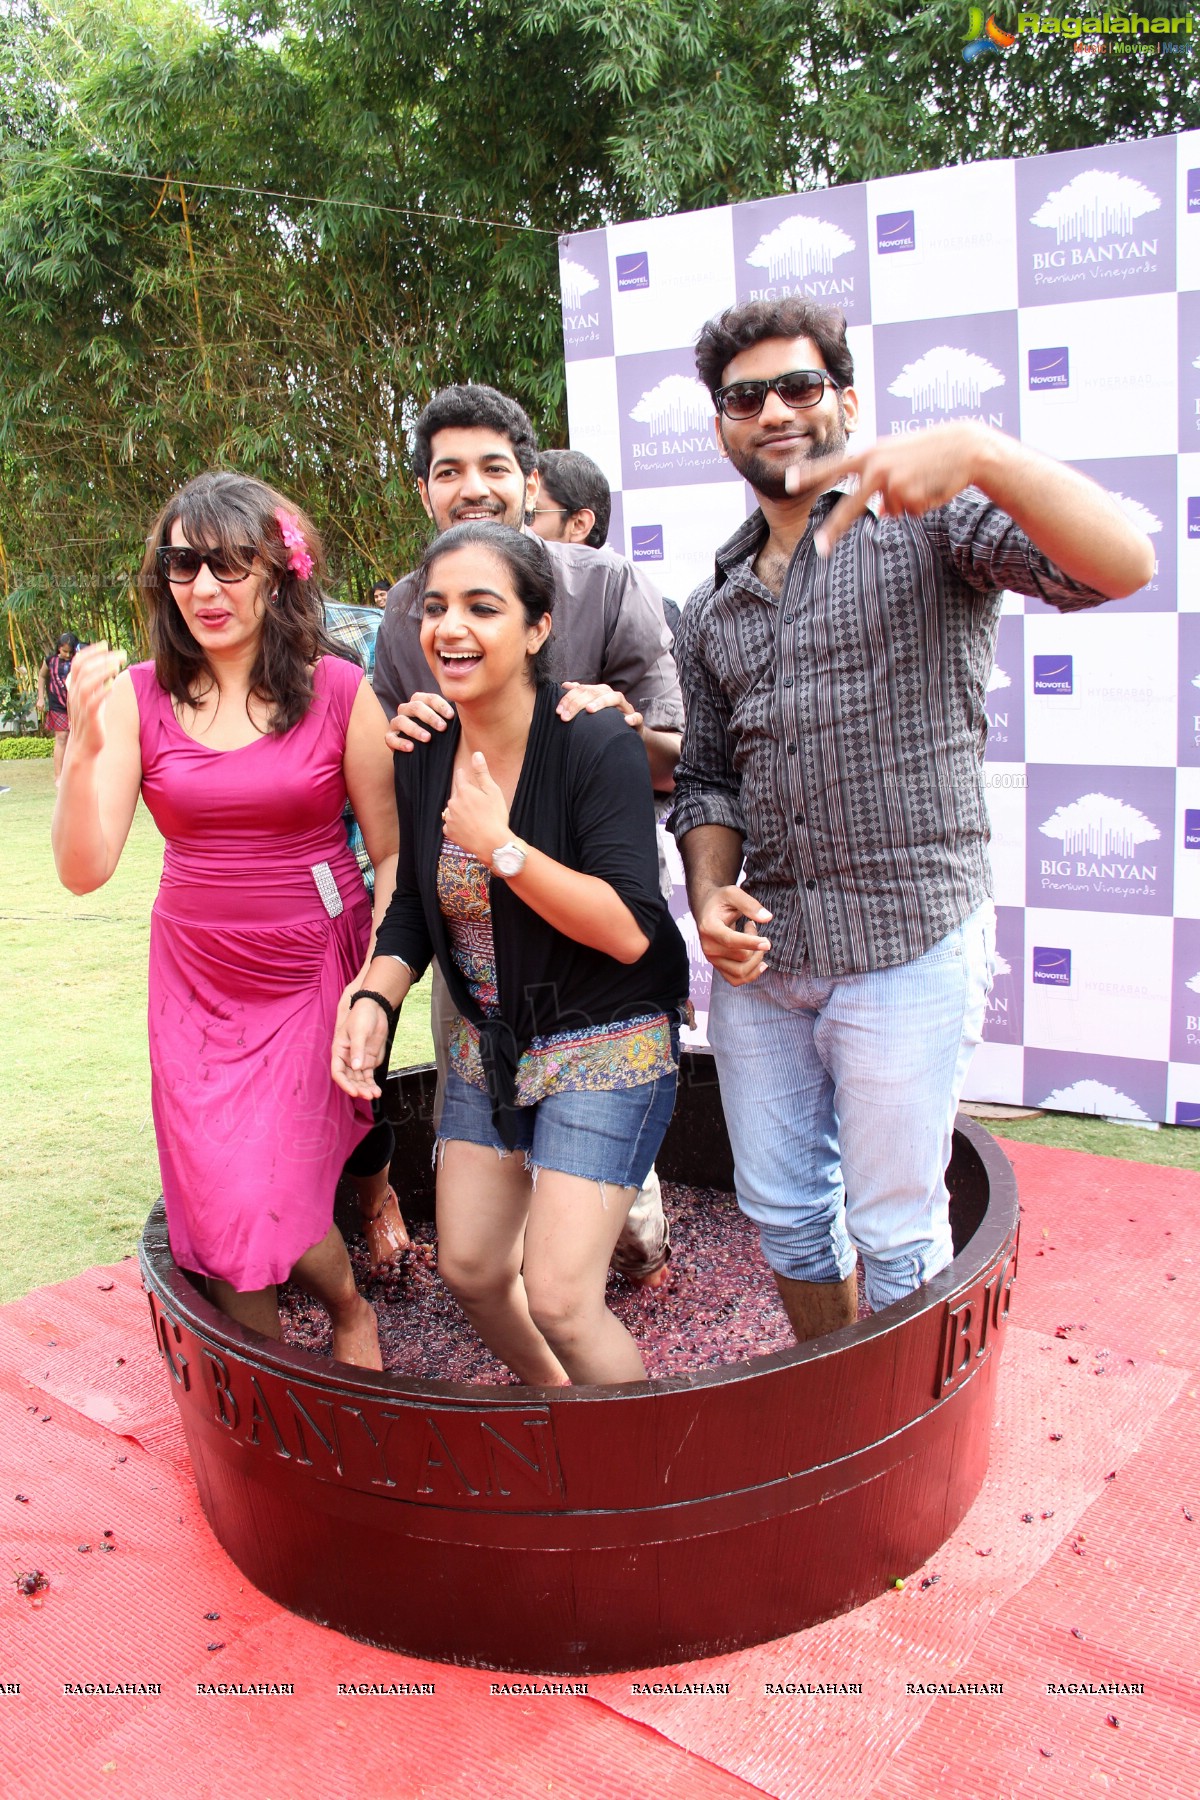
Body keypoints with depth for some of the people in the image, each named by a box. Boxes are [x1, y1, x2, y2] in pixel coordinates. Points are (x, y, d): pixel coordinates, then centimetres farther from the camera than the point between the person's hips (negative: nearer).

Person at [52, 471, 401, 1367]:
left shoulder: (339, 691, -8)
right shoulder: (137, 698, -4)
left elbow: (393, 854, -3)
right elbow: (85, 870, -10)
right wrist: (86, 743, -23)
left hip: (315, 970, -2)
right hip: (198, 982, 2)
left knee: (267, 1198, -7)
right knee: (220, 1205, 4)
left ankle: (350, 1306, 28)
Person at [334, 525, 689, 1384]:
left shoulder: (596, 743, -20)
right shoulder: (425, 752, -1)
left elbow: (630, 929, -26)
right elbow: (415, 905, 10)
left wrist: (500, 845, -29)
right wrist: (374, 999, -7)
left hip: (604, 1047, -7)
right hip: (489, 1047, 7)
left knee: (559, 1301, -10)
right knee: (471, 1271, 14)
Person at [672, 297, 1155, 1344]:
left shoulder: (929, 523, -4)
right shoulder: (713, 609, 14)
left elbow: (1122, 564, -20)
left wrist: (983, 452, -36)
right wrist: (710, 894, -3)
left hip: (908, 945, -5)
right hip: (759, 954, 6)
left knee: (894, 1230, 6)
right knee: (783, 1214, 17)